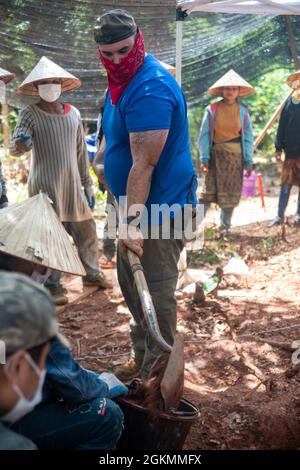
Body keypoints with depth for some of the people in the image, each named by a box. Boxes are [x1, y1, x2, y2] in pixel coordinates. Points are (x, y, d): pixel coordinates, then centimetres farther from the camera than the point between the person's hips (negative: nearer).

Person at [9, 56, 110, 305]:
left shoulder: (73, 113, 8)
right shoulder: (30, 114, -6)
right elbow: (15, 148, -15)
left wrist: (87, 182, 13)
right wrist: (21, 143, -39)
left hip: (72, 185, 5)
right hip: (45, 186, -5)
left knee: (87, 230, 13)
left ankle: (92, 273, 32)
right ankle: (52, 285, 14)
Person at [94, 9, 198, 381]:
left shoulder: (150, 89, -22)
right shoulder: (121, 81, 10)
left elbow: (144, 165, -27)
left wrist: (131, 221, -29)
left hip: (160, 207, -10)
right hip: (135, 205, 11)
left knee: (156, 292, -3)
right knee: (130, 282, 19)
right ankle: (142, 353, 35)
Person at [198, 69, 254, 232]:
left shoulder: (243, 112, 5)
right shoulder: (212, 110, -2)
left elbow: (248, 138, 6)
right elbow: (204, 135, -2)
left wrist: (248, 161, 0)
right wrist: (204, 158, -10)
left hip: (236, 156, 2)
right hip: (216, 155, -2)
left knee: (231, 193, 7)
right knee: (208, 191, -5)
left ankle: (225, 226, 20)